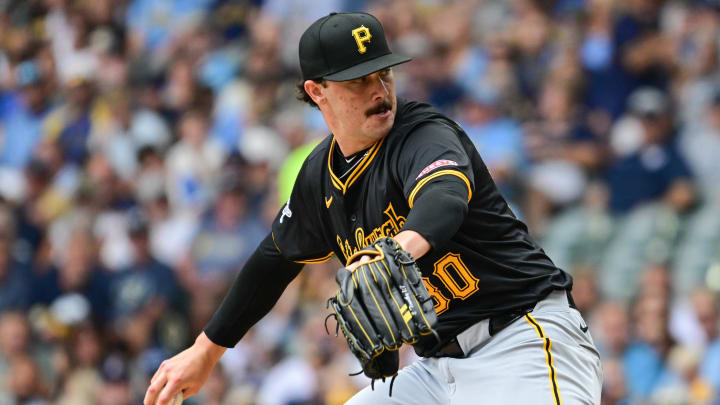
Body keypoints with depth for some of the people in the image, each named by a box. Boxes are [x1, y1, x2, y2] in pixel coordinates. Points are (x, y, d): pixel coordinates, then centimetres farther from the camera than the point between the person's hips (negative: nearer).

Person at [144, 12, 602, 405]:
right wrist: (207, 351, 32)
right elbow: (277, 260, 27)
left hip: (525, 338, -8)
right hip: (437, 365, 8)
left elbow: (444, 199, -37)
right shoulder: (322, 175, 10)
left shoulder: (424, 135, -13)